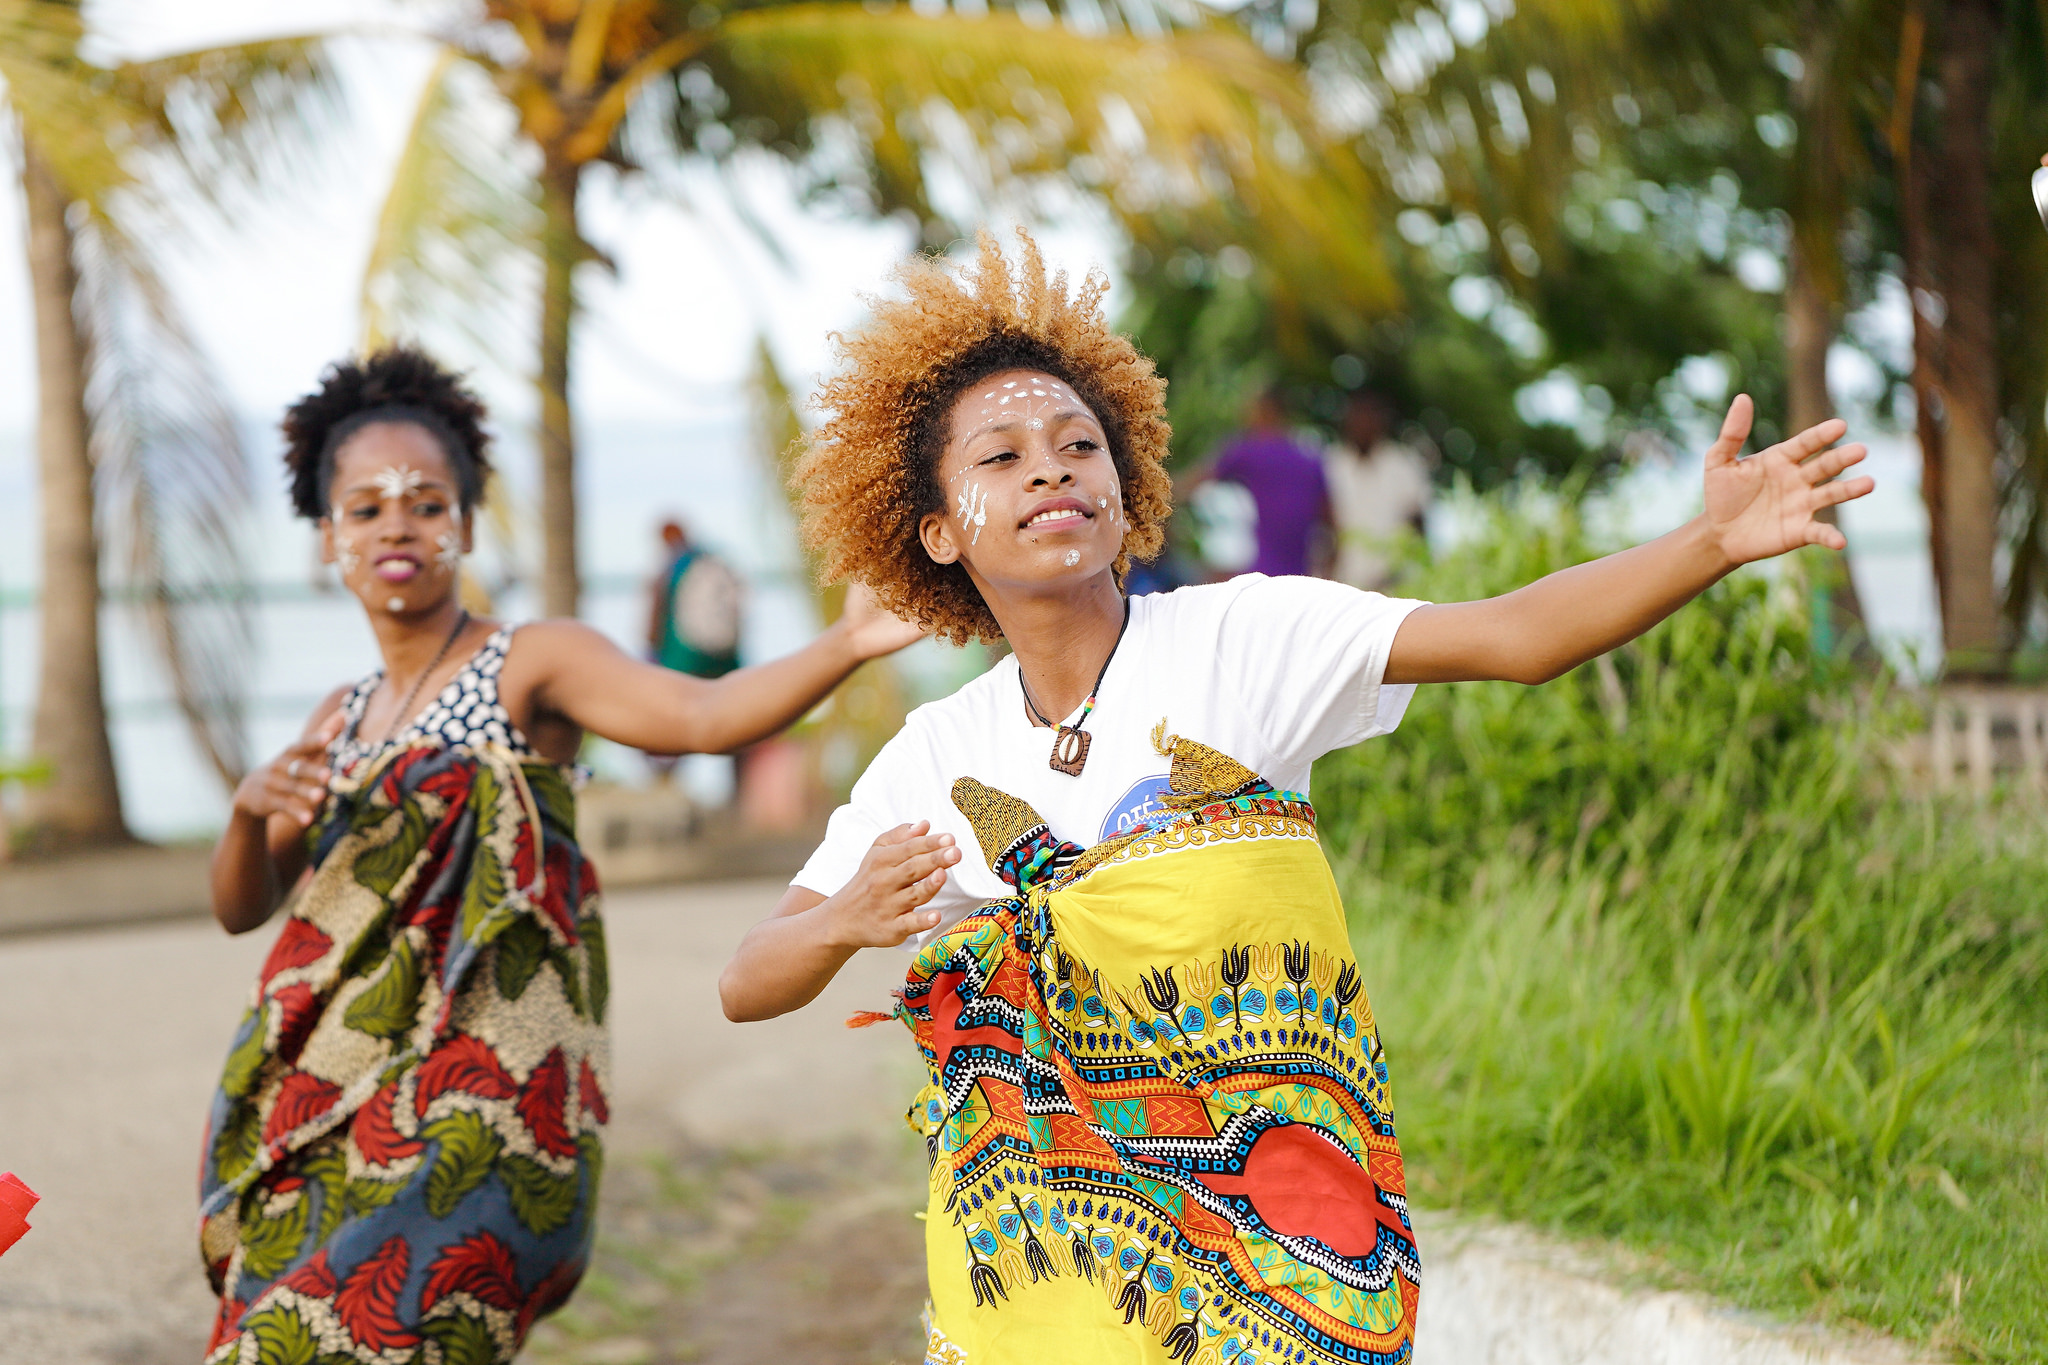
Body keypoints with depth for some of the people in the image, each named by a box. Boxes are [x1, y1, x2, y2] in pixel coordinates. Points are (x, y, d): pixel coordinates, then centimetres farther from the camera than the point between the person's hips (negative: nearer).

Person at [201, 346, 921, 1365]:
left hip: (475, 1121, -7)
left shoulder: (530, 666, -2)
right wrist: (251, 804, -5)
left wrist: (846, 644, -36)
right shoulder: (344, 718, 17)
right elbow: (240, 908, 16)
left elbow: (702, 715, -19)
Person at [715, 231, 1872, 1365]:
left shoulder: (1239, 639, -6)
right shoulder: (933, 758, 2)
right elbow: (747, 987, 5)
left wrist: (1715, 540, -31)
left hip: (1270, 1208, -1)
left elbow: (1516, 637, -17)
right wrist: (847, 920, -16)